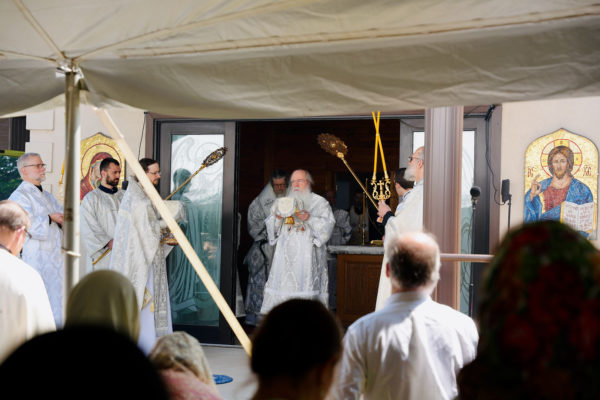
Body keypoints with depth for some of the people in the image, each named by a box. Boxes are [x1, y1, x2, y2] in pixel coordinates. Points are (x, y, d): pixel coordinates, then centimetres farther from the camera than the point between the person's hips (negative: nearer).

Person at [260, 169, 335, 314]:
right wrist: (277, 217, -7)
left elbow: (327, 226, -3)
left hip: (307, 257, -3)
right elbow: (272, 228, 15)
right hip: (286, 255, 3)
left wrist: (309, 218, -17)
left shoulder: (320, 202, 9)